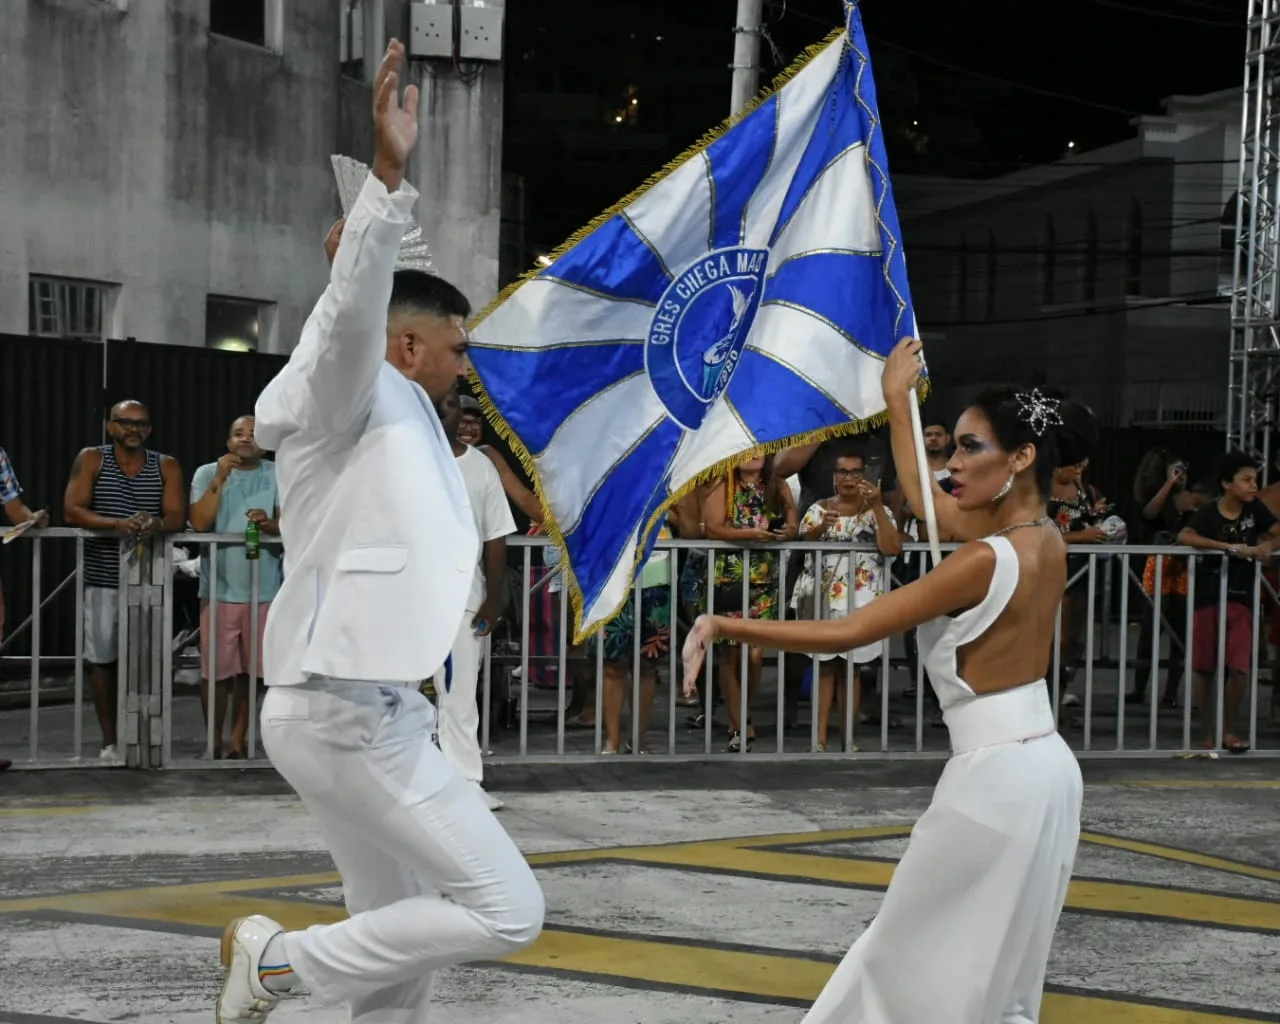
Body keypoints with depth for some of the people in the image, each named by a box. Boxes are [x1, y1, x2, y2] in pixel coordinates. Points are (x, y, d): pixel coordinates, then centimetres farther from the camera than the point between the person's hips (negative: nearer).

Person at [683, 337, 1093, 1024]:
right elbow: (924, 502, 21)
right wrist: (898, 400, 28)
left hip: (996, 777, -9)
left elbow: (843, 635, -20)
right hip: (1041, 765, 9)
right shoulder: (1047, 540, 3)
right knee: (992, 965, 17)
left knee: (920, 956, 4)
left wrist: (727, 626, -15)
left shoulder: (986, 560, -21)